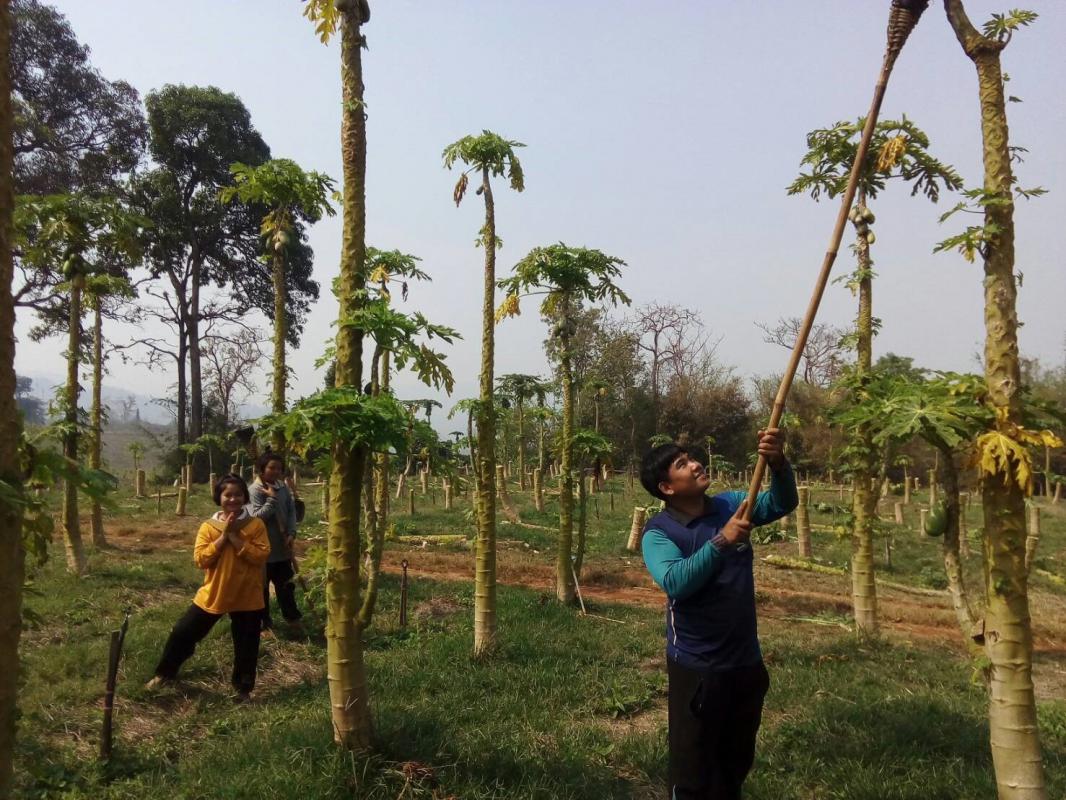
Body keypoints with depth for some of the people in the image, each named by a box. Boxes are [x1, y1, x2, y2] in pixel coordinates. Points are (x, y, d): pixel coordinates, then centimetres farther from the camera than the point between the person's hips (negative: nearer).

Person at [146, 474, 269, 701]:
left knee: (246, 646, 8)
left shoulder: (256, 525, -6)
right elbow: (200, 559, -10)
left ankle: (243, 688, 28)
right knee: (183, 633, 10)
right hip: (213, 594, 2)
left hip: (247, 597, -2)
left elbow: (261, 556, -16)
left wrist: (235, 537, -19)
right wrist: (223, 537, -18)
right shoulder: (208, 527, -1)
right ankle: (164, 674, 35)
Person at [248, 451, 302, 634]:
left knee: (285, 583, 17)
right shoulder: (256, 489, -15)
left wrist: (291, 533, -6)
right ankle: (263, 620, 24)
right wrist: (272, 499, -23)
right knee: (262, 585, 10)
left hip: (282, 546, 5)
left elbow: (291, 511, 4)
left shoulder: (283, 487, 2)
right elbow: (257, 516, -21)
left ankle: (292, 616, 30)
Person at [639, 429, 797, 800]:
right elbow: (674, 582, -31)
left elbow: (782, 503, -11)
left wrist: (778, 463, -31)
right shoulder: (659, 532, -16)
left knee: (738, 760, 24)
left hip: (747, 661, 5)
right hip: (697, 667, -5)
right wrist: (722, 540, -37)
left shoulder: (731, 504, -1)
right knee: (693, 766, 10)